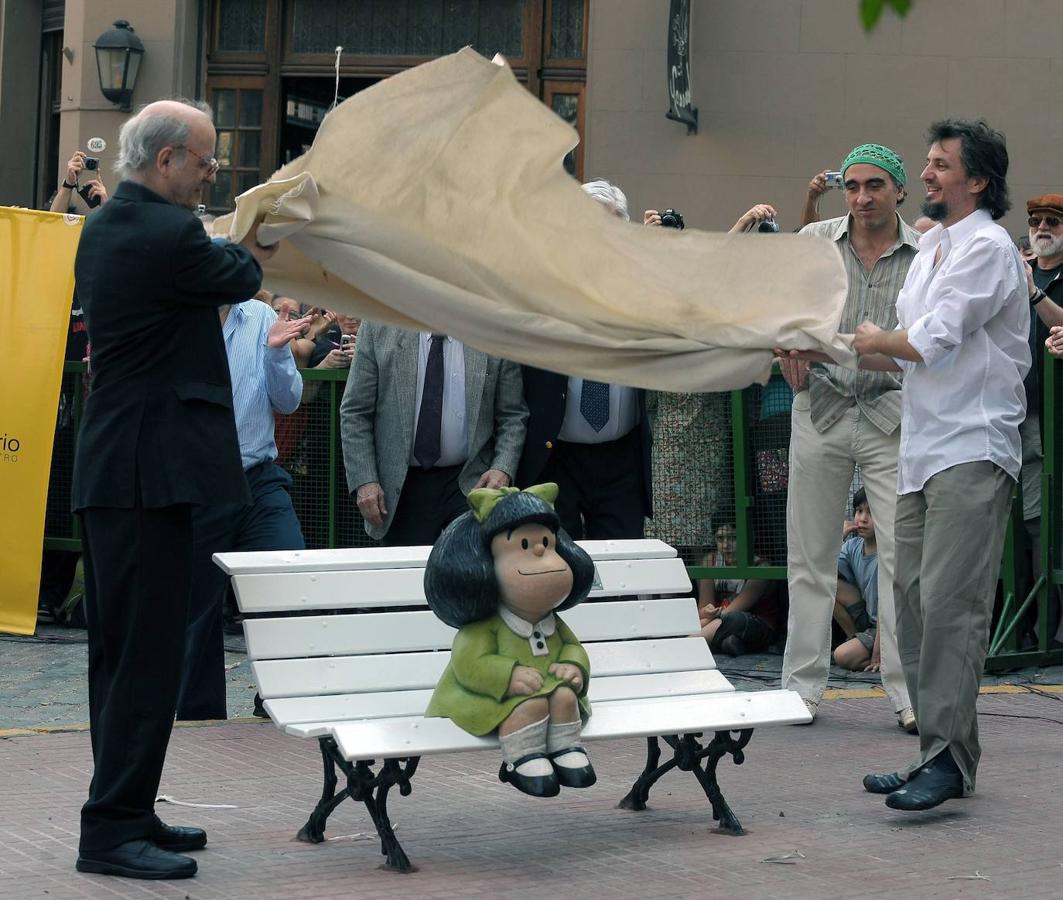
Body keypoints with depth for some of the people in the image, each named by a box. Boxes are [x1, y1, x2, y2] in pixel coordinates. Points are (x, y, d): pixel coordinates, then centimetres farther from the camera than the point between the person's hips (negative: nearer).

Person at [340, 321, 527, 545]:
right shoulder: (378, 328, 1)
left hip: (470, 483, 0)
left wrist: (502, 469, -12)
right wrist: (364, 480, -8)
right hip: (402, 484, 0)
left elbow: (512, 416, 5)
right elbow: (354, 413, 1)